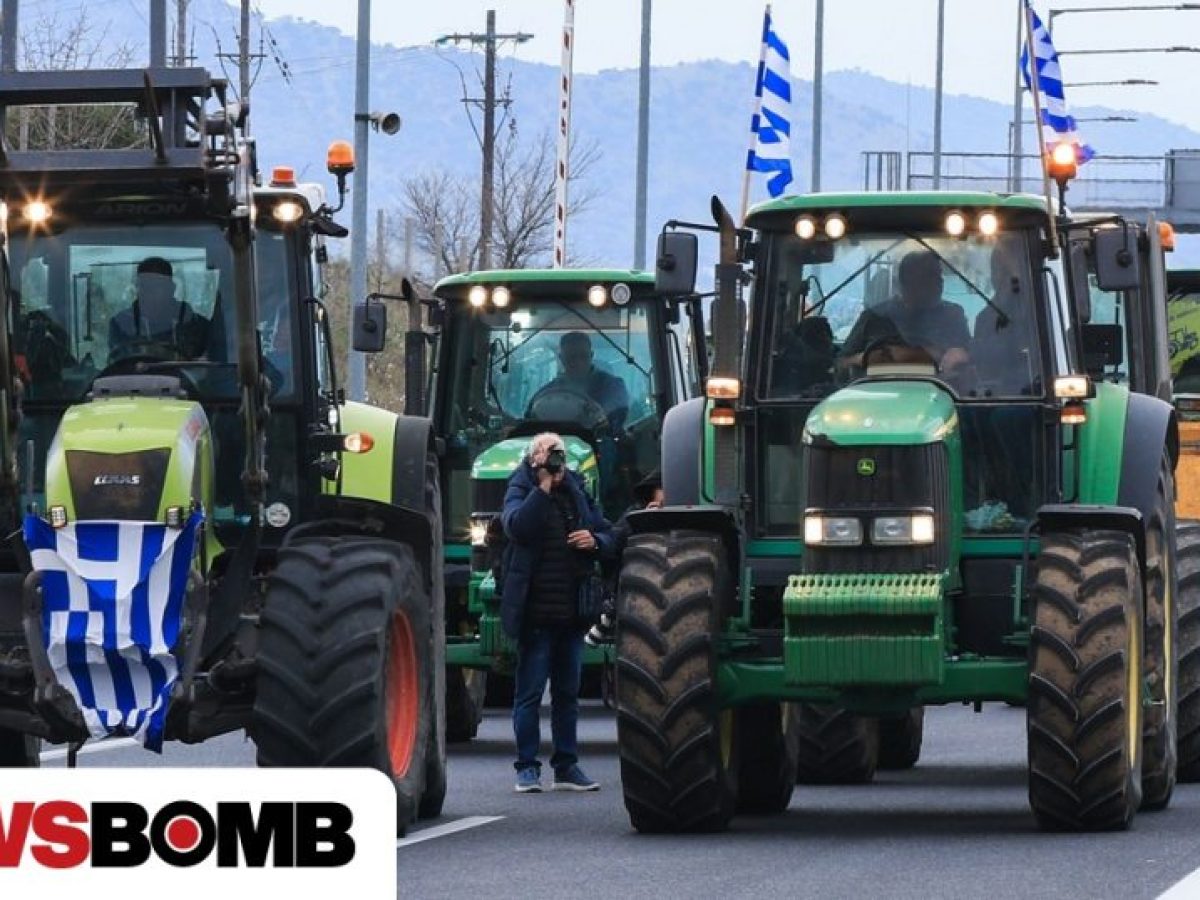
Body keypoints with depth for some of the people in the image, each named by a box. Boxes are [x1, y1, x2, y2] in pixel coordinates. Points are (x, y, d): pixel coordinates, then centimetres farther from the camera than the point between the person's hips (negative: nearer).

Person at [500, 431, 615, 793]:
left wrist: (595, 541, -6)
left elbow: (608, 536, 17)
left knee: (568, 692, 11)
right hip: (535, 612, -5)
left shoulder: (577, 492, 13)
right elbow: (516, 526, -23)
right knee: (530, 692, -1)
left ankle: (566, 766, 17)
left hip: (572, 612, 5)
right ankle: (527, 767, 3)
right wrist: (543, 487, -21)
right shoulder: (522, 491, -2)